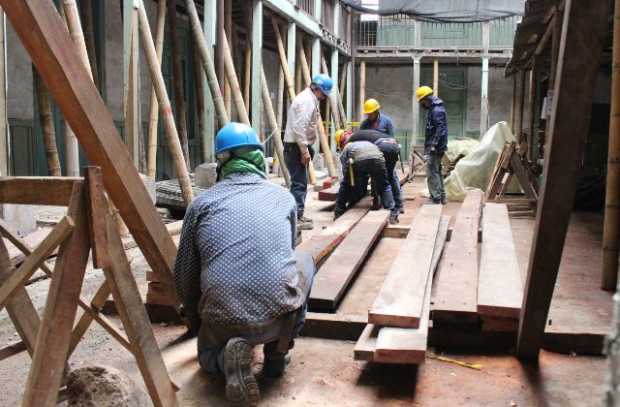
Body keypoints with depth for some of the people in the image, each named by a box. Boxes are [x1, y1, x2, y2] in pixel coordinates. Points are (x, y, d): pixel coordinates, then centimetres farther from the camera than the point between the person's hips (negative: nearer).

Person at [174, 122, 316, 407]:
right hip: (280, 313, 0)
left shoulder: (202, 203, 11)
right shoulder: (284, 197, 15)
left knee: (208, 356, 35)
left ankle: (228, 355, -1)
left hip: (223, 319, 0)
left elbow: (184, 276, 16)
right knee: (304, 262, 32)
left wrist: (197, 324, 33)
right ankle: (276, 352, 23)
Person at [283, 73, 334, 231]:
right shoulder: (306, 101, -15)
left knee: (300, 182, 16)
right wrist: (305, 151, -21)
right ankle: (296, 218, -9)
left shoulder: (309, 99, 18)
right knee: (299, 183, -10)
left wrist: (307, 149, 19)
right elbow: (299, 128, -24)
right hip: (296, 147, -11)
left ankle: (297, 215, 24)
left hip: (299, 146, 11)